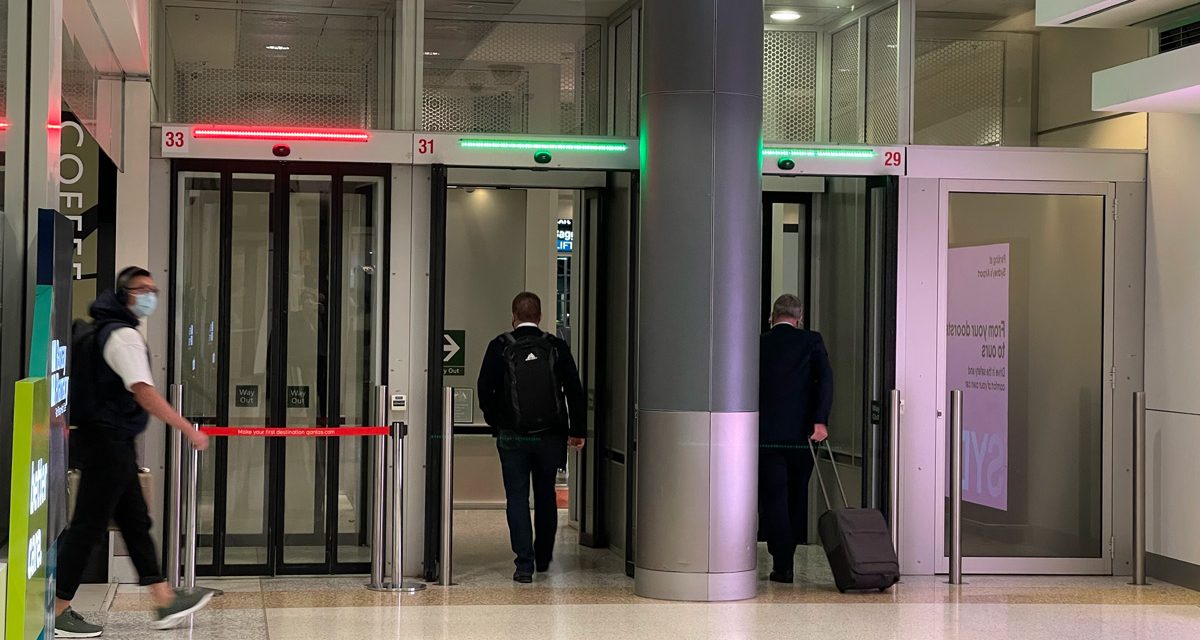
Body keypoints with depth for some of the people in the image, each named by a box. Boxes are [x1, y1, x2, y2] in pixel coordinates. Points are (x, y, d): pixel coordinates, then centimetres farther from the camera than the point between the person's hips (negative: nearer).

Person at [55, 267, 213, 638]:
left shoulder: (106, 330, 17)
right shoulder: (124, 335, -15)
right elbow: (143, 392, -25)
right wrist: (187, 429, -25)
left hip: (111, 443, 11)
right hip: (108, 442, -11)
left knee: (135, 522, 11)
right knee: (88, 526, -6)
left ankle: (166, 605, 16)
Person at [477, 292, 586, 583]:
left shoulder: (500, 347, -4)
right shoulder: (557, 348, 0)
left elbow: (485, 389, -4)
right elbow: (574, 391, 0)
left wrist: (495, 423, 10)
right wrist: (577, 431, 7)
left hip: (512, 436, -2)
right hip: (549, 436, 2)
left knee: (517, 498, 2)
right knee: (546, 497, 17)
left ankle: (525, 564, -5)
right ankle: (543, 558, 28)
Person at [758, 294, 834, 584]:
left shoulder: (757, 345, 3)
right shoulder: (811, 341, 0)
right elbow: (825, 378, -14)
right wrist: (820, 420, -17)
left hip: (766, 437, -1)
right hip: (802, 435, 1)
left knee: (772, 500, 2)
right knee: (797, 498, 16)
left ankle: (782, 565, -6)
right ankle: (788, 554, 26)